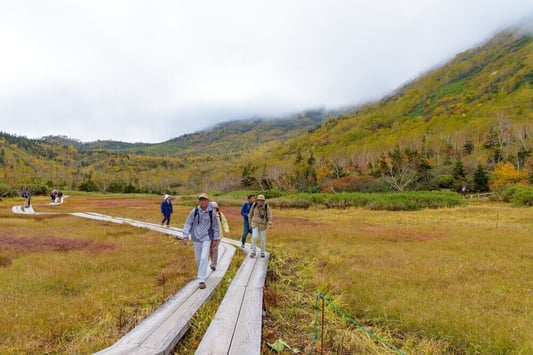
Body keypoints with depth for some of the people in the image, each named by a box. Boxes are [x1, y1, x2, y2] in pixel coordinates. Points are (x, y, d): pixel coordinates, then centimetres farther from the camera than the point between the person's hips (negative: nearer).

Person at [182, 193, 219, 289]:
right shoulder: (194, 211, -6)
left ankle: (201, 280, -7)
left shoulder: (212, 212, -7)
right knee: (198, 258, 14)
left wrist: (215, 239, 5)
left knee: (204, 258, -12)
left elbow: (215, 226, 4)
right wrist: (186, 236, -9)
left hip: (207, 238, -2)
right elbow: (188, 224, -1)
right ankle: (202, 273, 40)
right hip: (196, 238, 2)